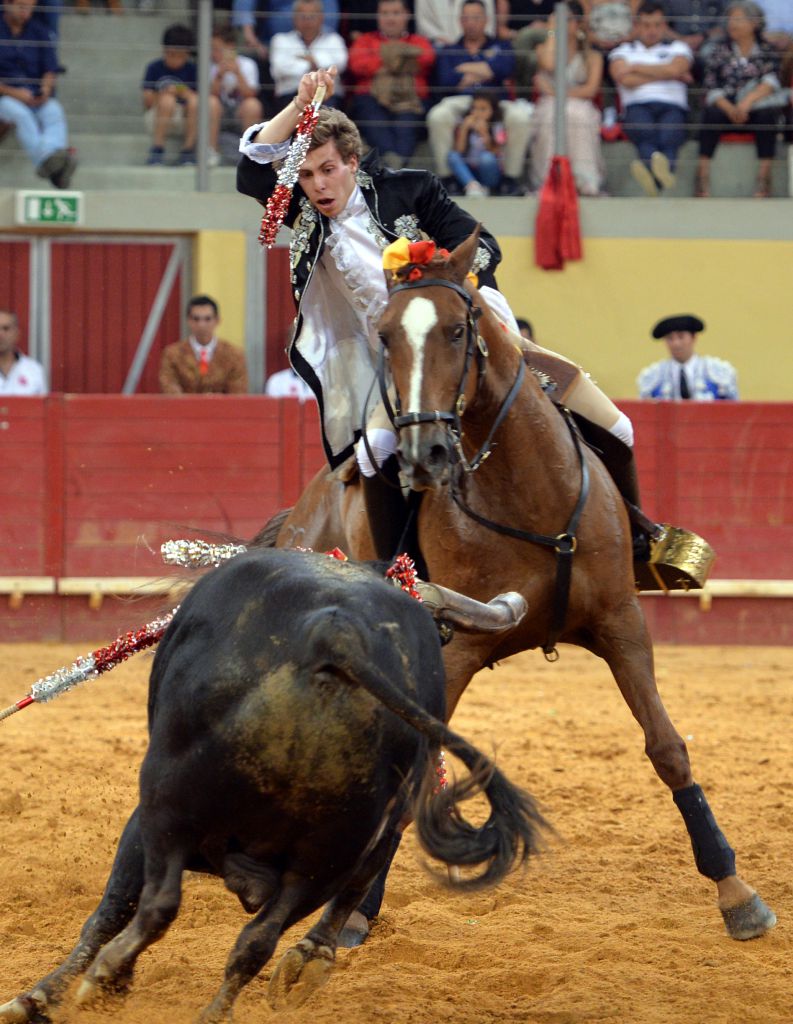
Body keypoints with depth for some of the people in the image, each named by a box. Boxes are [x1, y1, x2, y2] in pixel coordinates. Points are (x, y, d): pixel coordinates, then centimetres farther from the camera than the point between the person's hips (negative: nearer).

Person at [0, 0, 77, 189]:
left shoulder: (39, 33, 16)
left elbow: (50, 71, 10)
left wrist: (46, 89, -12)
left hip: (38, 99, 3)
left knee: (55, 112, -31)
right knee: (22, 114, -36)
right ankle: (45, 160, -57)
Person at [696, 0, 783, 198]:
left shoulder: (767, 51, 8)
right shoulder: (720, 51, 11)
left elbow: (770, 81, -10)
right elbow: (712, 88, -1)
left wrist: (748, 101, -29)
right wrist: (731, 110, -21)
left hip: (757, 109, -1)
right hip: (727, 107, 1)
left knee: (767, 114, -33)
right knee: (711, 114, -30)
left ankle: (764, 174, -36)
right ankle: (703, 173, -36)